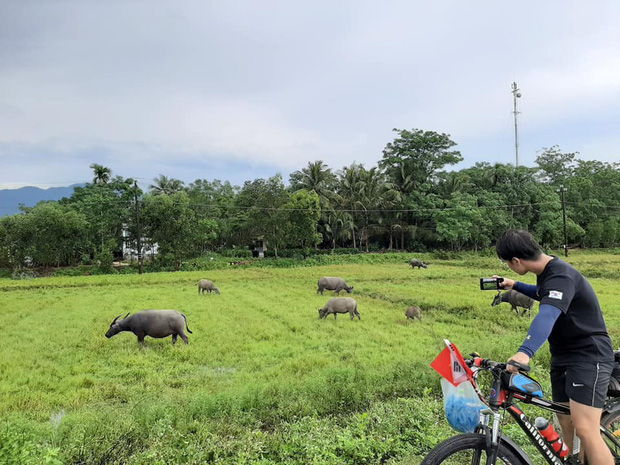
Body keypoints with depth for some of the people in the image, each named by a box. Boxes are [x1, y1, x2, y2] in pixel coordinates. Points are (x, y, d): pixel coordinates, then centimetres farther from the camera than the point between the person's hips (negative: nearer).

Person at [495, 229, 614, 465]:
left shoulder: (561, 276, -25)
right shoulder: (547, 272, 5)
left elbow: (547, 315, -44)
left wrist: (524, 352, -58)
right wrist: (515, 286, 18)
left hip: (588, 357, -9)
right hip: (563, 357, 9)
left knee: (585, 430, -15)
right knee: (566, 425, 12)